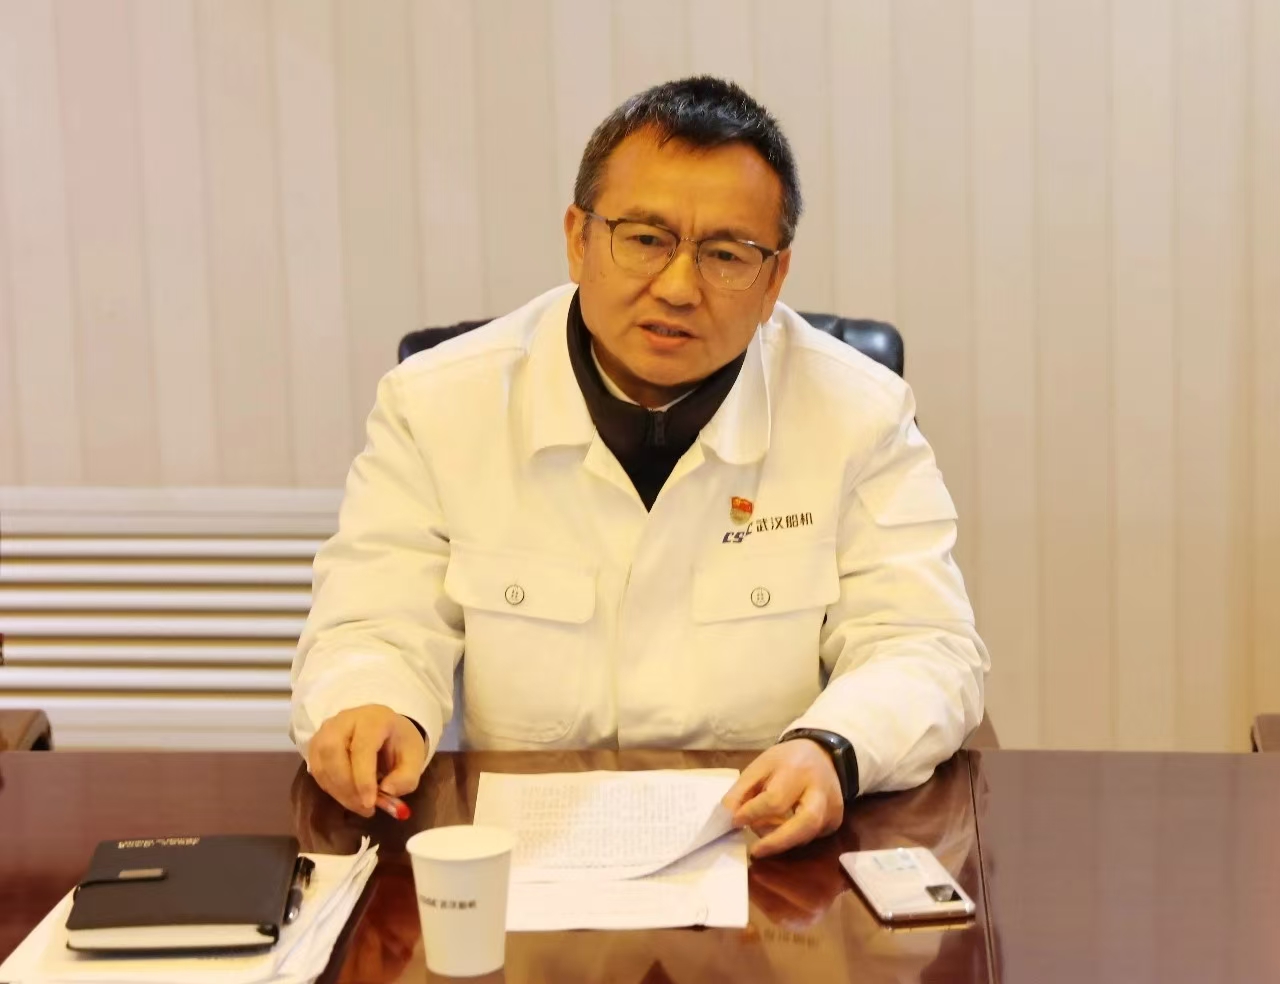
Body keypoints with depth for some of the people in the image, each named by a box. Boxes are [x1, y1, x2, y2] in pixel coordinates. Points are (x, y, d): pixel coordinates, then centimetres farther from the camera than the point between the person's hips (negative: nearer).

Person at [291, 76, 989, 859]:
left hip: (769, 856, 0)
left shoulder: (861, 416, -2)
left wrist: (833, 751, -27)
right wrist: (370, 710, -24)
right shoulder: (435, 405, -1)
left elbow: (923, 651, -5)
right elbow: (376, 631, 0)